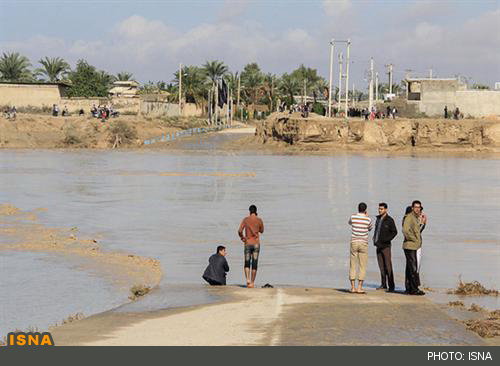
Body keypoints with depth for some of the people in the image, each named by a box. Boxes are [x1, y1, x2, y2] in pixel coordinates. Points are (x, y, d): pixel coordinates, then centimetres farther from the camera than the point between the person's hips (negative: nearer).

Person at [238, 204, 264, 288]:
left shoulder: (245, 219, -1)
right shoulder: (259, 220, -1)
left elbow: (240, 231, -10)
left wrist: (242, 238, 7)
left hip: (247, 243, 0)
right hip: (256, 243, 0)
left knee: (247, 263, 7)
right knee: (254, 263, 4)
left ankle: (247, 279, -16)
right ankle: (252, 282, 4)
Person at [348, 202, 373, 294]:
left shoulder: (353, 217, -2)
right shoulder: (368, 219, -4)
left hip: (354, 242, 1)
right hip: (363, 243, -1)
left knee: (353, 266, 6)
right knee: (362, 266, 2)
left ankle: (353, 287, 2)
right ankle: (359, 287, -3)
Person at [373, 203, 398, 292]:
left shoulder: (389, 220, -7)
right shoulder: (378, 219, 13)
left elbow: (394, 232, -8)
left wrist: (387, 239, -17)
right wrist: (374, 238, 10)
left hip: (385, 246, -7)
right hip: (378, 246, 7)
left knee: (388, 266, -10)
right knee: (381, 266, 9)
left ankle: (391, 286, -10)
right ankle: (383, 284, 14)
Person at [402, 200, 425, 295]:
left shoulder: (416, 218, 19)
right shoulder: (409, 217, -12)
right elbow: (405, 230, -24)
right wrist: (415, 239, -16)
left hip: (415, 246, 10)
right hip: (410, 246, -10)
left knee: (410, 268, 12)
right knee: (413, 268, -11)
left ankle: (409, 288, 16)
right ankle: (414, 289, -10)